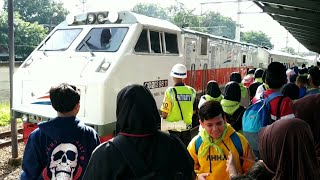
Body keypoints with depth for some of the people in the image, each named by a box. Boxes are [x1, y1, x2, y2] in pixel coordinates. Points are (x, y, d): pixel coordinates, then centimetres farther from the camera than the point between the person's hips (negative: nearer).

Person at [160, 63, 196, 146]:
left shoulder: (170, 91, -16)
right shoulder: (191, 91, -3)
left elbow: (164, 113, -16)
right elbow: (194, 111, 5)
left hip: (173, 128, -3)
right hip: (187, 128, 3)